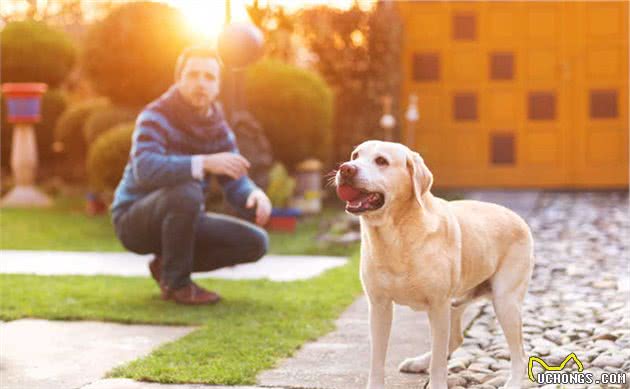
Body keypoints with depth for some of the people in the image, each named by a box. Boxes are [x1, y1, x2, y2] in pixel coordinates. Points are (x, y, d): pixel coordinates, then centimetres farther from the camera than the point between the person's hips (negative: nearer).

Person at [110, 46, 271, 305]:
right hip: (135, 221, -6)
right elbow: (145, 171, -37)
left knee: (255, 242, -8)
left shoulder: (218, 128, 2)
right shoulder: (155, 117, -19)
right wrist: (204, 163, -48)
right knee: (186, 192, -37)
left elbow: (236, 183, -5)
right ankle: (176, 280, -16)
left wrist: (255, 196, -30)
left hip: (182, 221, 6)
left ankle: (166, 265, 6)